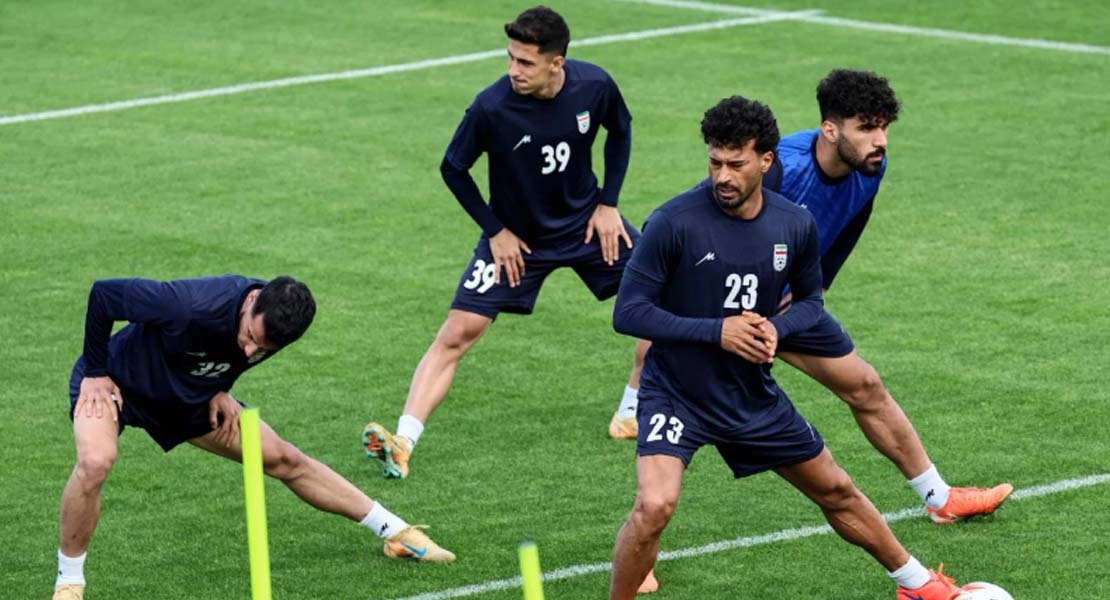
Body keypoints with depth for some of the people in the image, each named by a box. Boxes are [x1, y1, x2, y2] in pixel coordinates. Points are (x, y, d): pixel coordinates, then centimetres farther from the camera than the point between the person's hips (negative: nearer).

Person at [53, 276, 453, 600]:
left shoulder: (278, 320, -21)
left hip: (189, 395, 6)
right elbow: (104, 294, -30)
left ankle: (396, 532, 24)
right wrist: (96, 373, -21)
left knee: (283, 459, 8)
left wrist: (218, 390, -6)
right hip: (116, 381, -5)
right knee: (95, 462, -36)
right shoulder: (191, 305, -42)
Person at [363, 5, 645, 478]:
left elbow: (620, 133, 4)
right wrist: (495, 231, -11)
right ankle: (403, 443, -18)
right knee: (457, 334, -14)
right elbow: (453, 169, -10)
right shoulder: (492, 107, -27)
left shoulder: (595, 86, -19)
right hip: (515, 237, -3)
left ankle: (636, 406, 21)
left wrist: (608, 203, -1)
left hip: (585, 222, 3)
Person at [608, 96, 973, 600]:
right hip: (675, 395, -4)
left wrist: (776, 328, -13)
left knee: (835, 492, 18)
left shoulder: (796, 226, -7)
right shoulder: (674, 223, -21)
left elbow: (810, 299, 10)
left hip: (752, 395, 4)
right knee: (655, 505, -27)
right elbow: (627, 312, -18)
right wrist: (716, 331, -26)